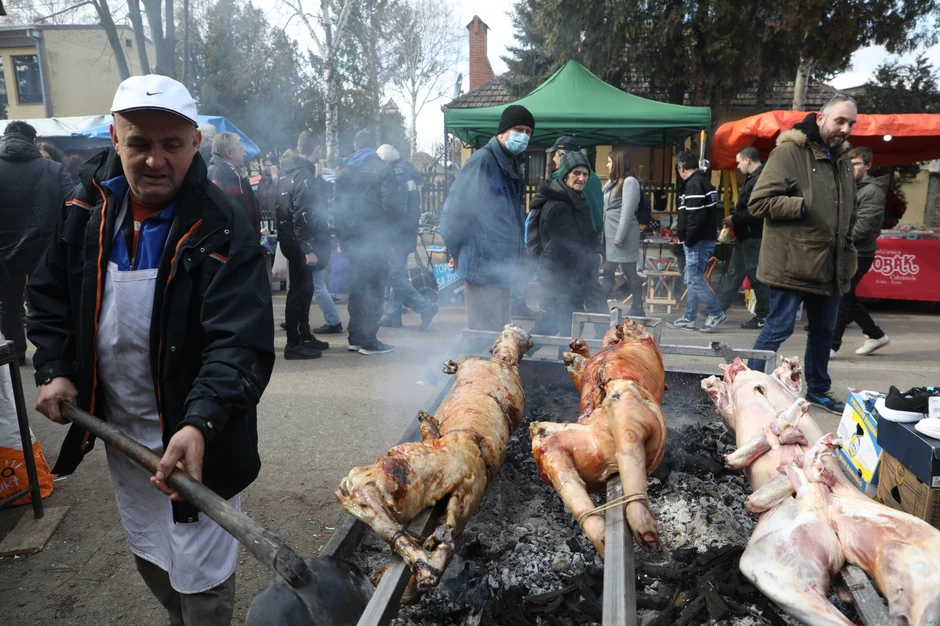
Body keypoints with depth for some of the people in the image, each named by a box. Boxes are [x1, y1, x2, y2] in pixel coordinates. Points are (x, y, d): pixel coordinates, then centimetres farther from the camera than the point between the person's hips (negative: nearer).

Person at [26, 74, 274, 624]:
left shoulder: (223, 229, -21)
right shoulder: (88, 210, -1)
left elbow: (241, 344, -29)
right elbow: (51, 295, 12)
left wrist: (201, 424, -43)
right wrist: (55, 369, -1)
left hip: (195, 436, -6)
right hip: (119, 430, 6)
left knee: (200, 582, 7)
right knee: (149, 556, 27)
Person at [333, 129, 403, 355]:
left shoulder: (345, 171, 7)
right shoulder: (383, 169, -8)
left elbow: (337, 205, 8)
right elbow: (392, 204, -16)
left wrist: (343, 234, 15)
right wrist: (394, 230, -1)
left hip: (352, 240, 5)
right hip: (376, 241, -5)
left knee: (356, 287, 15)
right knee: (374, 289, 1)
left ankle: (355, 337, 20)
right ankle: (369, 340, 2)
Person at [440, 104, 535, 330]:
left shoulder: (513, 164, 14)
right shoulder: (482, 161, -13)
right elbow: (456, 208, -14)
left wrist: (517, 248, 16)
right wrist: (457, 251, -7)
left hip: (504, 265, 9)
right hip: (483, 263, -9)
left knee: (501, 329, 16)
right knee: (486, 330, -3)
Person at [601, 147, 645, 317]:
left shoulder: (630, 182, -7)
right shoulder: (612, 183, 18)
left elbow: (627, 212, -14)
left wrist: (619, 237, -18)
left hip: (623, 236, -8)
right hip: (609, 235, 8)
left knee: (629, 272, -2)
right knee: (608, 271, 10)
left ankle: (637, 308, 6)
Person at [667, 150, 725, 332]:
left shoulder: (694, 184, -16)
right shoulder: (703, 181, 16)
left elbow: (697, 217, -24)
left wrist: (688, 240, -15)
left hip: (698, 241, -10)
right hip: (705, 239, 10)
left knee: (694, 279, -7)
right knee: (693, 279, 13)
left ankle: (716, 313, 0)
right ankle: (689, 318, 18)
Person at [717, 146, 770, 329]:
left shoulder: (760, 179, -17)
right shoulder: (752, 178, 15)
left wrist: (734, 219, -14)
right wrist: (734, 219, 4)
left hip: (753, 236, -11)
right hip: (745, 235, 11)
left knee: (756, 274, -3)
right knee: (734, 272, 14)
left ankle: (763, 316, 6)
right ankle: (718, 308, 22)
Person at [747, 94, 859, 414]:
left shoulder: (842, 158, 15)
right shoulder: (789, 152, -9)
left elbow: (849, 217, 24)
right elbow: (759, 202, -17)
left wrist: (848, 258, 19)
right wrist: (803, 206, -21)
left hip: (830, 266, 8)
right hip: (793, 264, -8)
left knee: (824, 330, 17)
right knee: (778, 328, -4)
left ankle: (818, 388, 33)